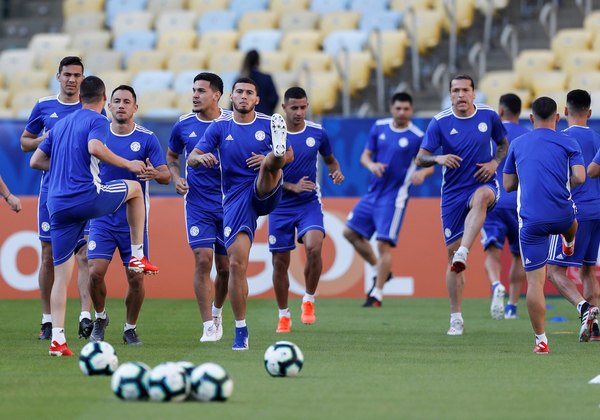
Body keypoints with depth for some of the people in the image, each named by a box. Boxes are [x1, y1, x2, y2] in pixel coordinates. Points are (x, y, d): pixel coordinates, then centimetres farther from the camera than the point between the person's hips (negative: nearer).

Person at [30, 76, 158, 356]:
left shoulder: (60, 124, 21)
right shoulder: (97, 121, 0)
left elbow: (35, 161, 23)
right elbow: (95, 148, -21)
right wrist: (128, 164, -11)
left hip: (57, 205, 6)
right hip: (87, 197, -6)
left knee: (61, 276, 6)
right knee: (134, 188, 23)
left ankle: (57, 339, -4)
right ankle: (138, 256, 21)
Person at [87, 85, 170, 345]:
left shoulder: (146, 138, -3)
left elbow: (166, 176, -8)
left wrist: (156, 174, -30)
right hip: (102, 218, 1)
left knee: (136, 278, -2)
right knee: (95, 272, -11)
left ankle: (130, 328, 18)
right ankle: (100, 318, 15)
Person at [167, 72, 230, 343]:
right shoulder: (183, 125, 1)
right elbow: (171, 157, 16)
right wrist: (176, 178, -2)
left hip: (229, 203, 0)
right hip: (197, 204, 0)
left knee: (225, 267, 6)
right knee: (202, 259, -13)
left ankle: (217, 311, 35)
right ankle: (208, 327, -8)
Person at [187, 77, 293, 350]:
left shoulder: (269, 124, 6)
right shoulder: (220, 127, 6)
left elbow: (290, 156, 11)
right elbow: (191, 158, 2)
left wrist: (273, 160, -12)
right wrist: (201, 157, -23)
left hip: (265, 193, 0)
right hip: (236, 200, 0)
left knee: (269, 162, -30)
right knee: (237, 263, -8)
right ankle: (240, 331, 0)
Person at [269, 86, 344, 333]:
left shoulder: (317, 133, -1)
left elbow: (330, 159, 17)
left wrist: (336, 172, -5)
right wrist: (292, 187, -17)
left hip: (309, 204, 0)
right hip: (280, 207, 0)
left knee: (314, 247, -26)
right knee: (280, 262, 3)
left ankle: (308, 301, -5)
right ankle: (284, 316, 21)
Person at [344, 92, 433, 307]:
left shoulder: (417, 137, -8)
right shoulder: (379, 127, 3)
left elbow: (430, 165, -3)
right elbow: (365, 155, 7)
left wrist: (422, 172, -26)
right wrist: (371, 165, -16)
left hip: (394, 197, -6)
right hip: (373, 192, 6)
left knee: (384, 243, -11)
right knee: (350, 232, 8)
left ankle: (377, 294, -3)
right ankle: (380, 270, 24)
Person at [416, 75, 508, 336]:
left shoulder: (489, 116, 0)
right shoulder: (440, 122, -3)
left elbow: (504, 144, 16)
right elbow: (420, 158, -3)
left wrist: (495, 162, -4)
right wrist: (438, 159, -25)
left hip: (483, 184, -1)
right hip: (453, 192, 1)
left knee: (481, 197, -41)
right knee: (451, 251, -1)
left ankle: (463, 254, -50)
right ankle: (456, 318, 8)